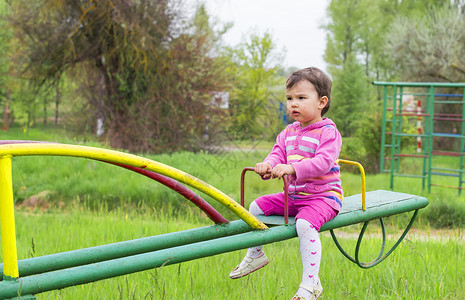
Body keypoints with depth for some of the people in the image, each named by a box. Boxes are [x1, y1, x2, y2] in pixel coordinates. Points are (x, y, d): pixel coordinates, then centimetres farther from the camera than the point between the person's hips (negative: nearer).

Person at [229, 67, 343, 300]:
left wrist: (292, 168, -39)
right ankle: (255, 255, 29)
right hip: (293, 195, 8)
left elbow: (323, 162, -27)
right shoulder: (288, 133, 10)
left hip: (323, 197, -8)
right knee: (257, 206, 9)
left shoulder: (328, 132, -14)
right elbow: (278, 154, 4)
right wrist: (267, 166, -21)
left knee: (305, 224, -35)